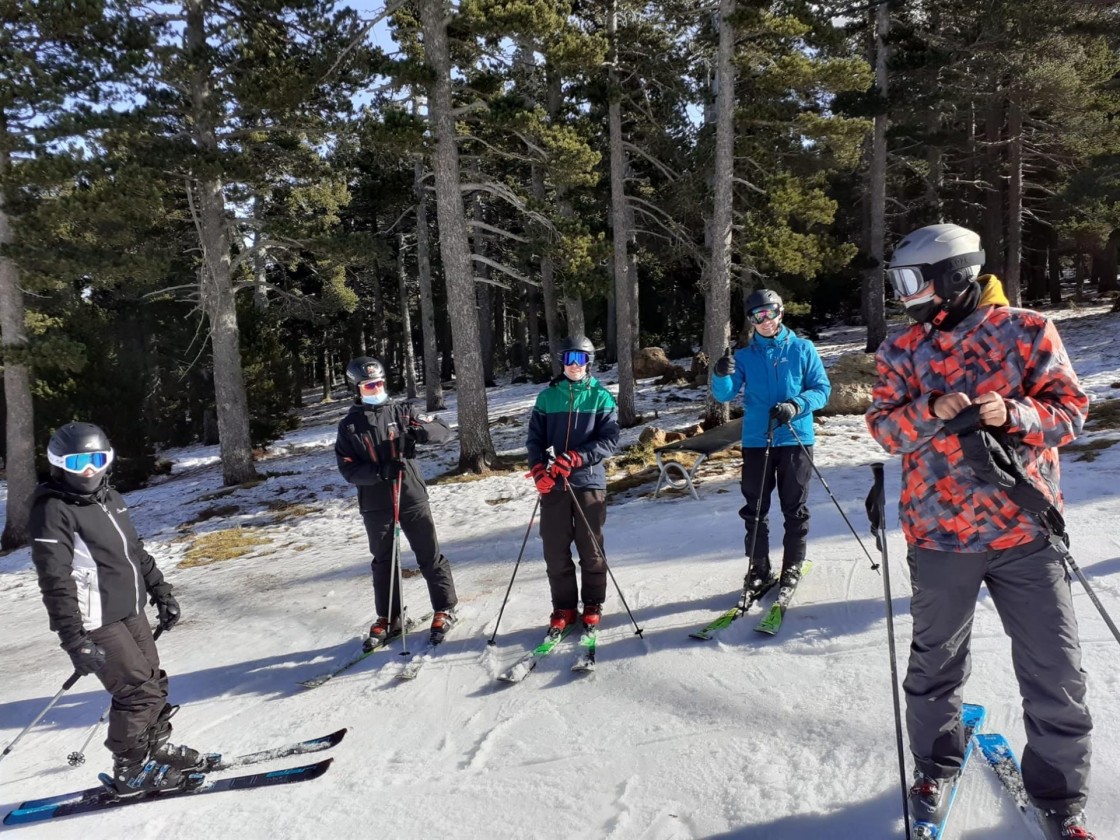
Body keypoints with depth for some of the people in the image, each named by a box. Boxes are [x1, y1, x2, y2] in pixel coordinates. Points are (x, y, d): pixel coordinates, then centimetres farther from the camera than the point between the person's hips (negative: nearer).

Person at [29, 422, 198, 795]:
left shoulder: (110, 498, 10)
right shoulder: (53, 510, -14)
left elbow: (136, 550, 20)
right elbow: (55, 581, -20)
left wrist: (161, 592, 19)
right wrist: (73, 639, -24)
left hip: (130, 610, 8)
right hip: (96, 622, -8)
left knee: (153, 680, 15)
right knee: (139, 690, -5)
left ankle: (157, 745, 33)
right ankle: (130, 770, 12)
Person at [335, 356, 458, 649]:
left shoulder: (401, 411, 3)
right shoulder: (349, 426, 2)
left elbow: (442, 431, -1)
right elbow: (348, 469, -5)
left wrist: (416, 431, -21)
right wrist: (379, 471, -22)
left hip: (412, 496, -1)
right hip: (375, 505, 1)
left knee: (429, 555, 4)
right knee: (383, 562, 12)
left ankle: (445, 610, 17)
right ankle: (388, 619, 26)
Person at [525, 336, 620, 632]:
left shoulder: (601, 397, 2)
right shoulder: (548, 396, 8)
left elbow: (609, 440, -5)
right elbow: (534, 437, 7)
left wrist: (576, 458, -19)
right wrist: (538, 469, -11)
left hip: (589, 482, -2)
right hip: (553, 484, 2)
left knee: (591, 550, 8)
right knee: (555, 551, 5)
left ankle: (592, 605, 24)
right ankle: (564, 608, 20)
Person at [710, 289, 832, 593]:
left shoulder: (803, 349, 3)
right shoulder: (744, 356, 6)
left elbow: (822, 389, 0)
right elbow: (725, 394, -5)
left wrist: (796, 406, -18)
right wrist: (721, 376, -27)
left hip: (796, 439, -1)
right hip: (756, 441, 1)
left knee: (795, 508, 8)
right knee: (755, 509, 6)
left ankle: (793, 565, 21)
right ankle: (759, 567, 18)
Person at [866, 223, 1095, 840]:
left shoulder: (1026, 331, -1)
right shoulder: (902, 349, 4)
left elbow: (1071, 410, -2)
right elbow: (884, 425, 0)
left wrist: (1013, 414, -20)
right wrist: (930, 410, -19)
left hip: (1025, 528, -1)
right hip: (939, 531, 2)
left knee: (1054, 671, 4)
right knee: (935, 661, 15)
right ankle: (935, 766, 37)